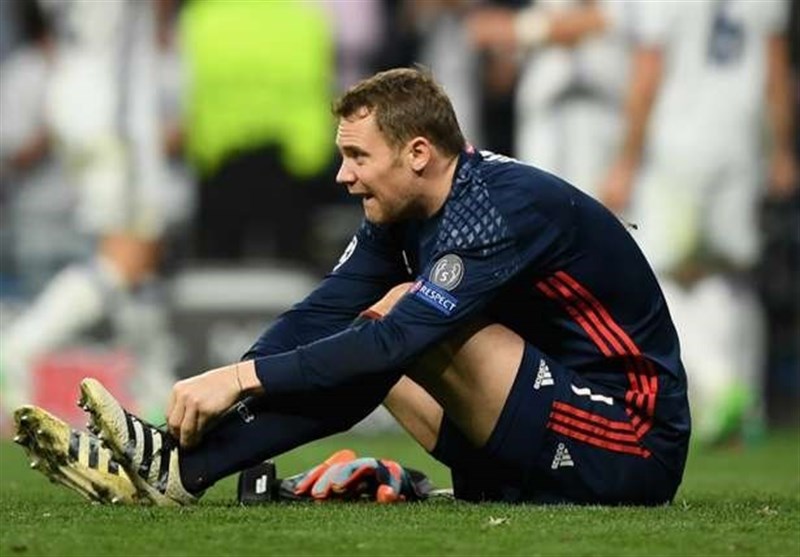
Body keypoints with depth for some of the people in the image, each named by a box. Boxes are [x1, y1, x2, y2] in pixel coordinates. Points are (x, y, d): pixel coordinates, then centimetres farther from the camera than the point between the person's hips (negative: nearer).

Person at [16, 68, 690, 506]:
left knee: (402, 321, -21)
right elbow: (322, 318, 3)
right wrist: (216, 392, -11)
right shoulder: (402, 212, 7)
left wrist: (242, 378, -29)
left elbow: (398, 339, -29)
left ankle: (180, 468, -23)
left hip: (634, 453, -9)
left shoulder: (503, 208, -20)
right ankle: (180, 457, -11)